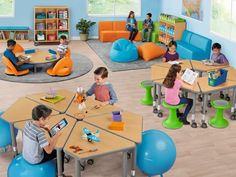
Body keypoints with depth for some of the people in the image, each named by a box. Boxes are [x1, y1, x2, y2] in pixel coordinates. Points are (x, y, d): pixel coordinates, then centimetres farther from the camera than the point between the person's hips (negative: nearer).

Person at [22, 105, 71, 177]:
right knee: (60, 152, 6)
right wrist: (57, 136, -20)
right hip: (35, 160, -7)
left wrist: (42, 126, 1)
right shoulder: (40, 133, -33)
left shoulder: (28, 123, -10)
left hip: (25, 156, 7)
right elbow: (49, 151, -28)